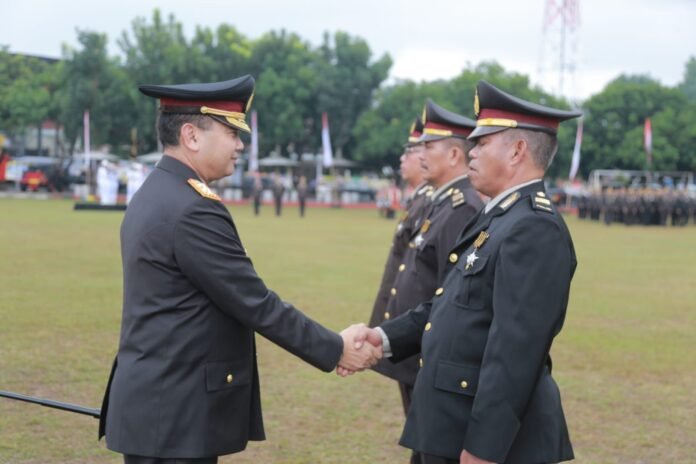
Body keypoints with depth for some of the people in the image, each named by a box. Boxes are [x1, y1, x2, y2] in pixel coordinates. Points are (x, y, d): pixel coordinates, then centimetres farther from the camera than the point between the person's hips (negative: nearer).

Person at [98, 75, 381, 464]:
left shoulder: (155, 196, 12)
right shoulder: (191, 210, -20)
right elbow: (255, 304, -17)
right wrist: (335, 349, -8)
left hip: (155, 404, 10)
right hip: (175, 416, -10)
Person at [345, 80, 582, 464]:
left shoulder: (535, 228, -19)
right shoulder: (500, 218, 14)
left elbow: (515, 348, -25)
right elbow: (448, 305, 18)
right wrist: (385, 338, 6)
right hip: (465, 423, 10)